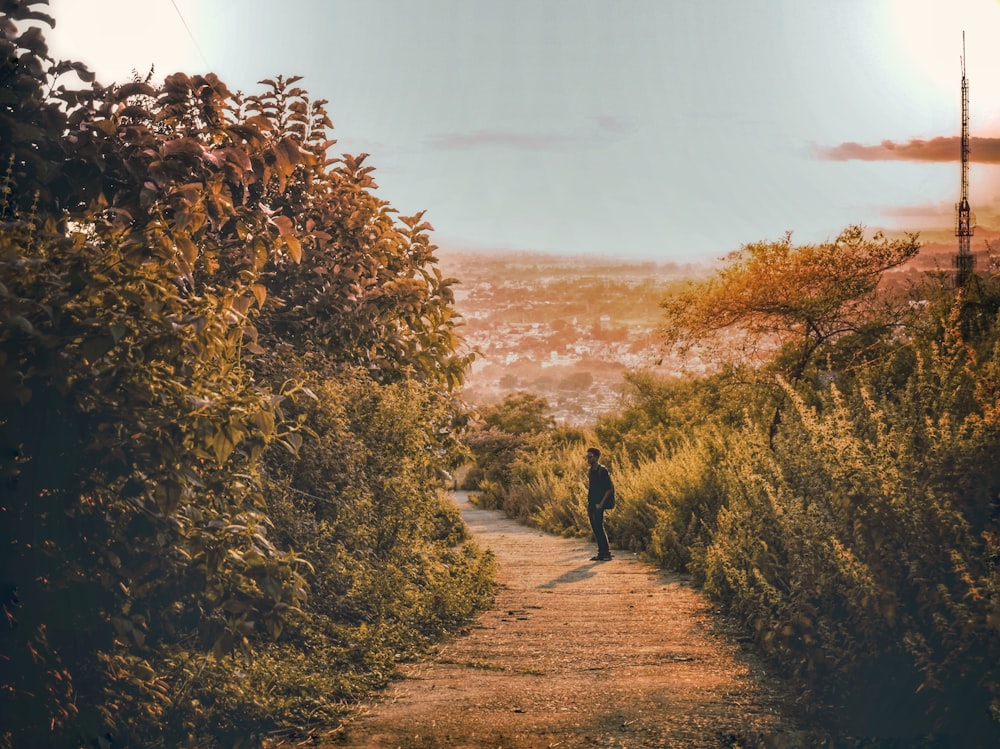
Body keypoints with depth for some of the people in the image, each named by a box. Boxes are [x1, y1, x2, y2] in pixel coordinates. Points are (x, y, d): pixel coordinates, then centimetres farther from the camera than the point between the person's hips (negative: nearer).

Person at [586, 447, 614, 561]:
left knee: (599, 527, -10)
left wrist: (601, 503, -18)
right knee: (595, 528, 8)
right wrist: (588, 505, 16)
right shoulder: (590, 472, 14)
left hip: (598, 505, -8)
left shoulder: (602, 471, -10)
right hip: (591, 504, 8)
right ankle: (601, 552, 13)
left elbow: (610, 488, -13)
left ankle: (606, 553, -6)